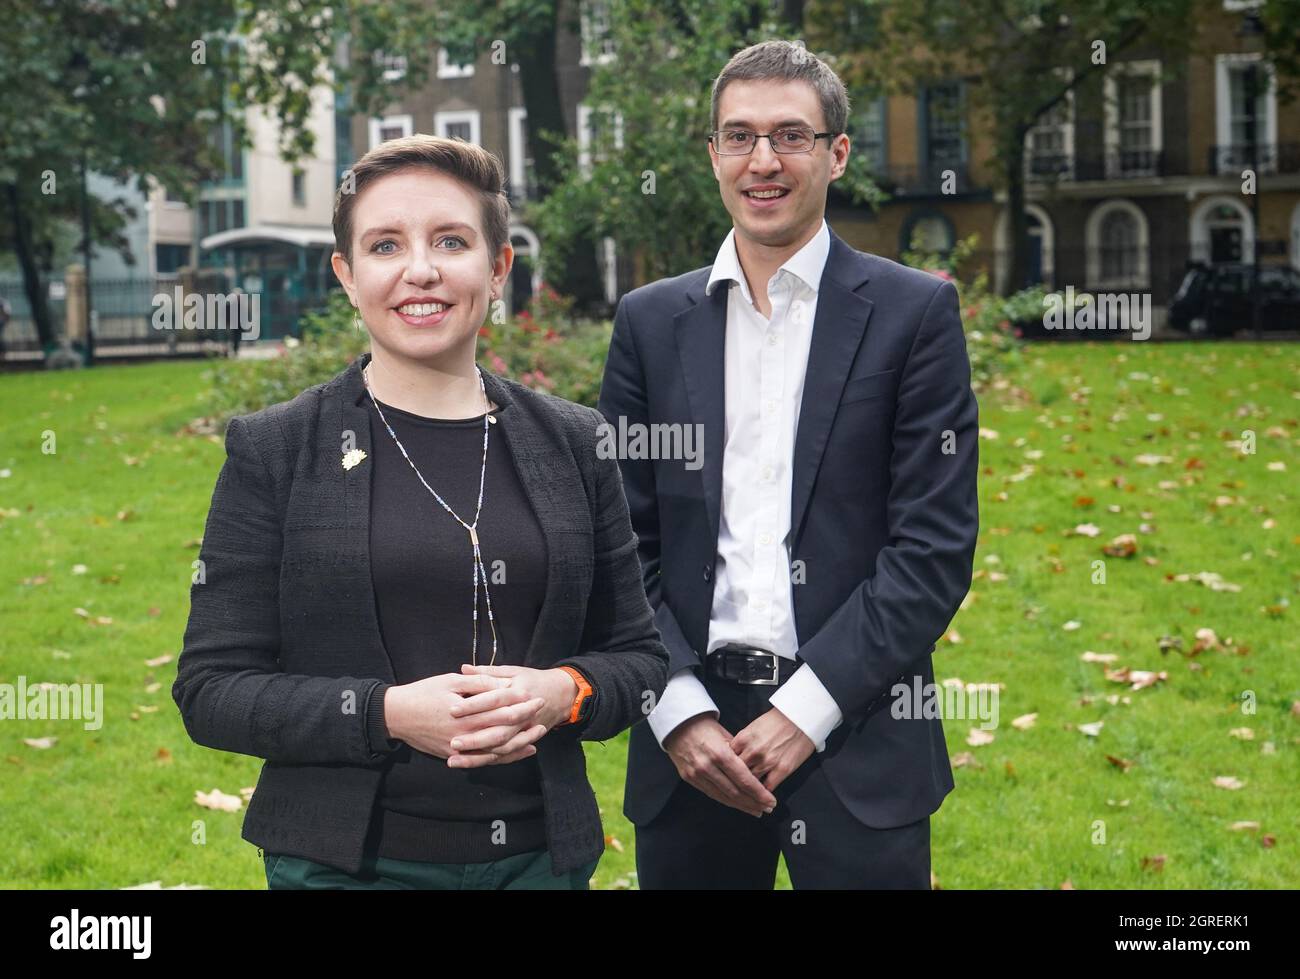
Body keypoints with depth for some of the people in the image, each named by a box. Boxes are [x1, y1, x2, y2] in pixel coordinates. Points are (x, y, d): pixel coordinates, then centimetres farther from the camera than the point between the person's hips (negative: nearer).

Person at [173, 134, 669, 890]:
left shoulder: (573, 444, 3)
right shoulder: (272, 452, -3)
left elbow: (638, 656, 8)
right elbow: (212, 691, -6)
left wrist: (562, 693, -13)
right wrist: (388, 714, -19)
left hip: (540, 852, 2)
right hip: (344, 857, -2)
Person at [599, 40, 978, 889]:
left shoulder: (913, 312, 0)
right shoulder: (651, 322, 8)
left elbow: (936, 542, -5)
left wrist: (808, 707, -11)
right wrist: (681, 712, -6)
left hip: (854, 739, -2)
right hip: (689, 739, 2)